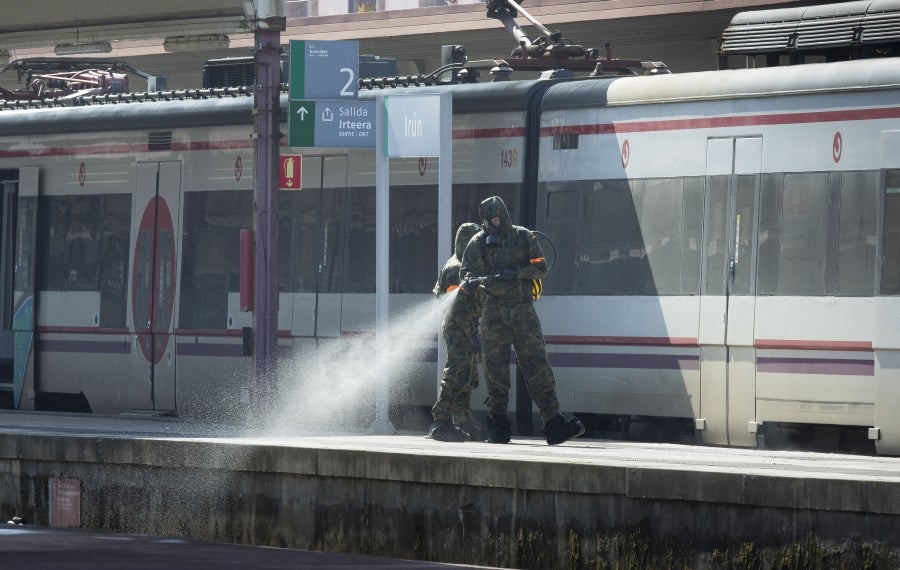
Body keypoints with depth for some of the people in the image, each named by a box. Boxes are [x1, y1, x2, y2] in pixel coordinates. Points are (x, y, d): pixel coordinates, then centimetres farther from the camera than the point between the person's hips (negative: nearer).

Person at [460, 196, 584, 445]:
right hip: (494, 313, 0)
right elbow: (468, 272, -1)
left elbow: (541, 267, 3)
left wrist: (516, 273, -13)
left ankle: (554, 424, -7)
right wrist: (471, 280, -25)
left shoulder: (524, 237, 6)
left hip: (523, 311, 0)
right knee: (496, 371, 1)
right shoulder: (479, 242, 5)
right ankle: (498, 424, 11)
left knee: (538, 368, -4)